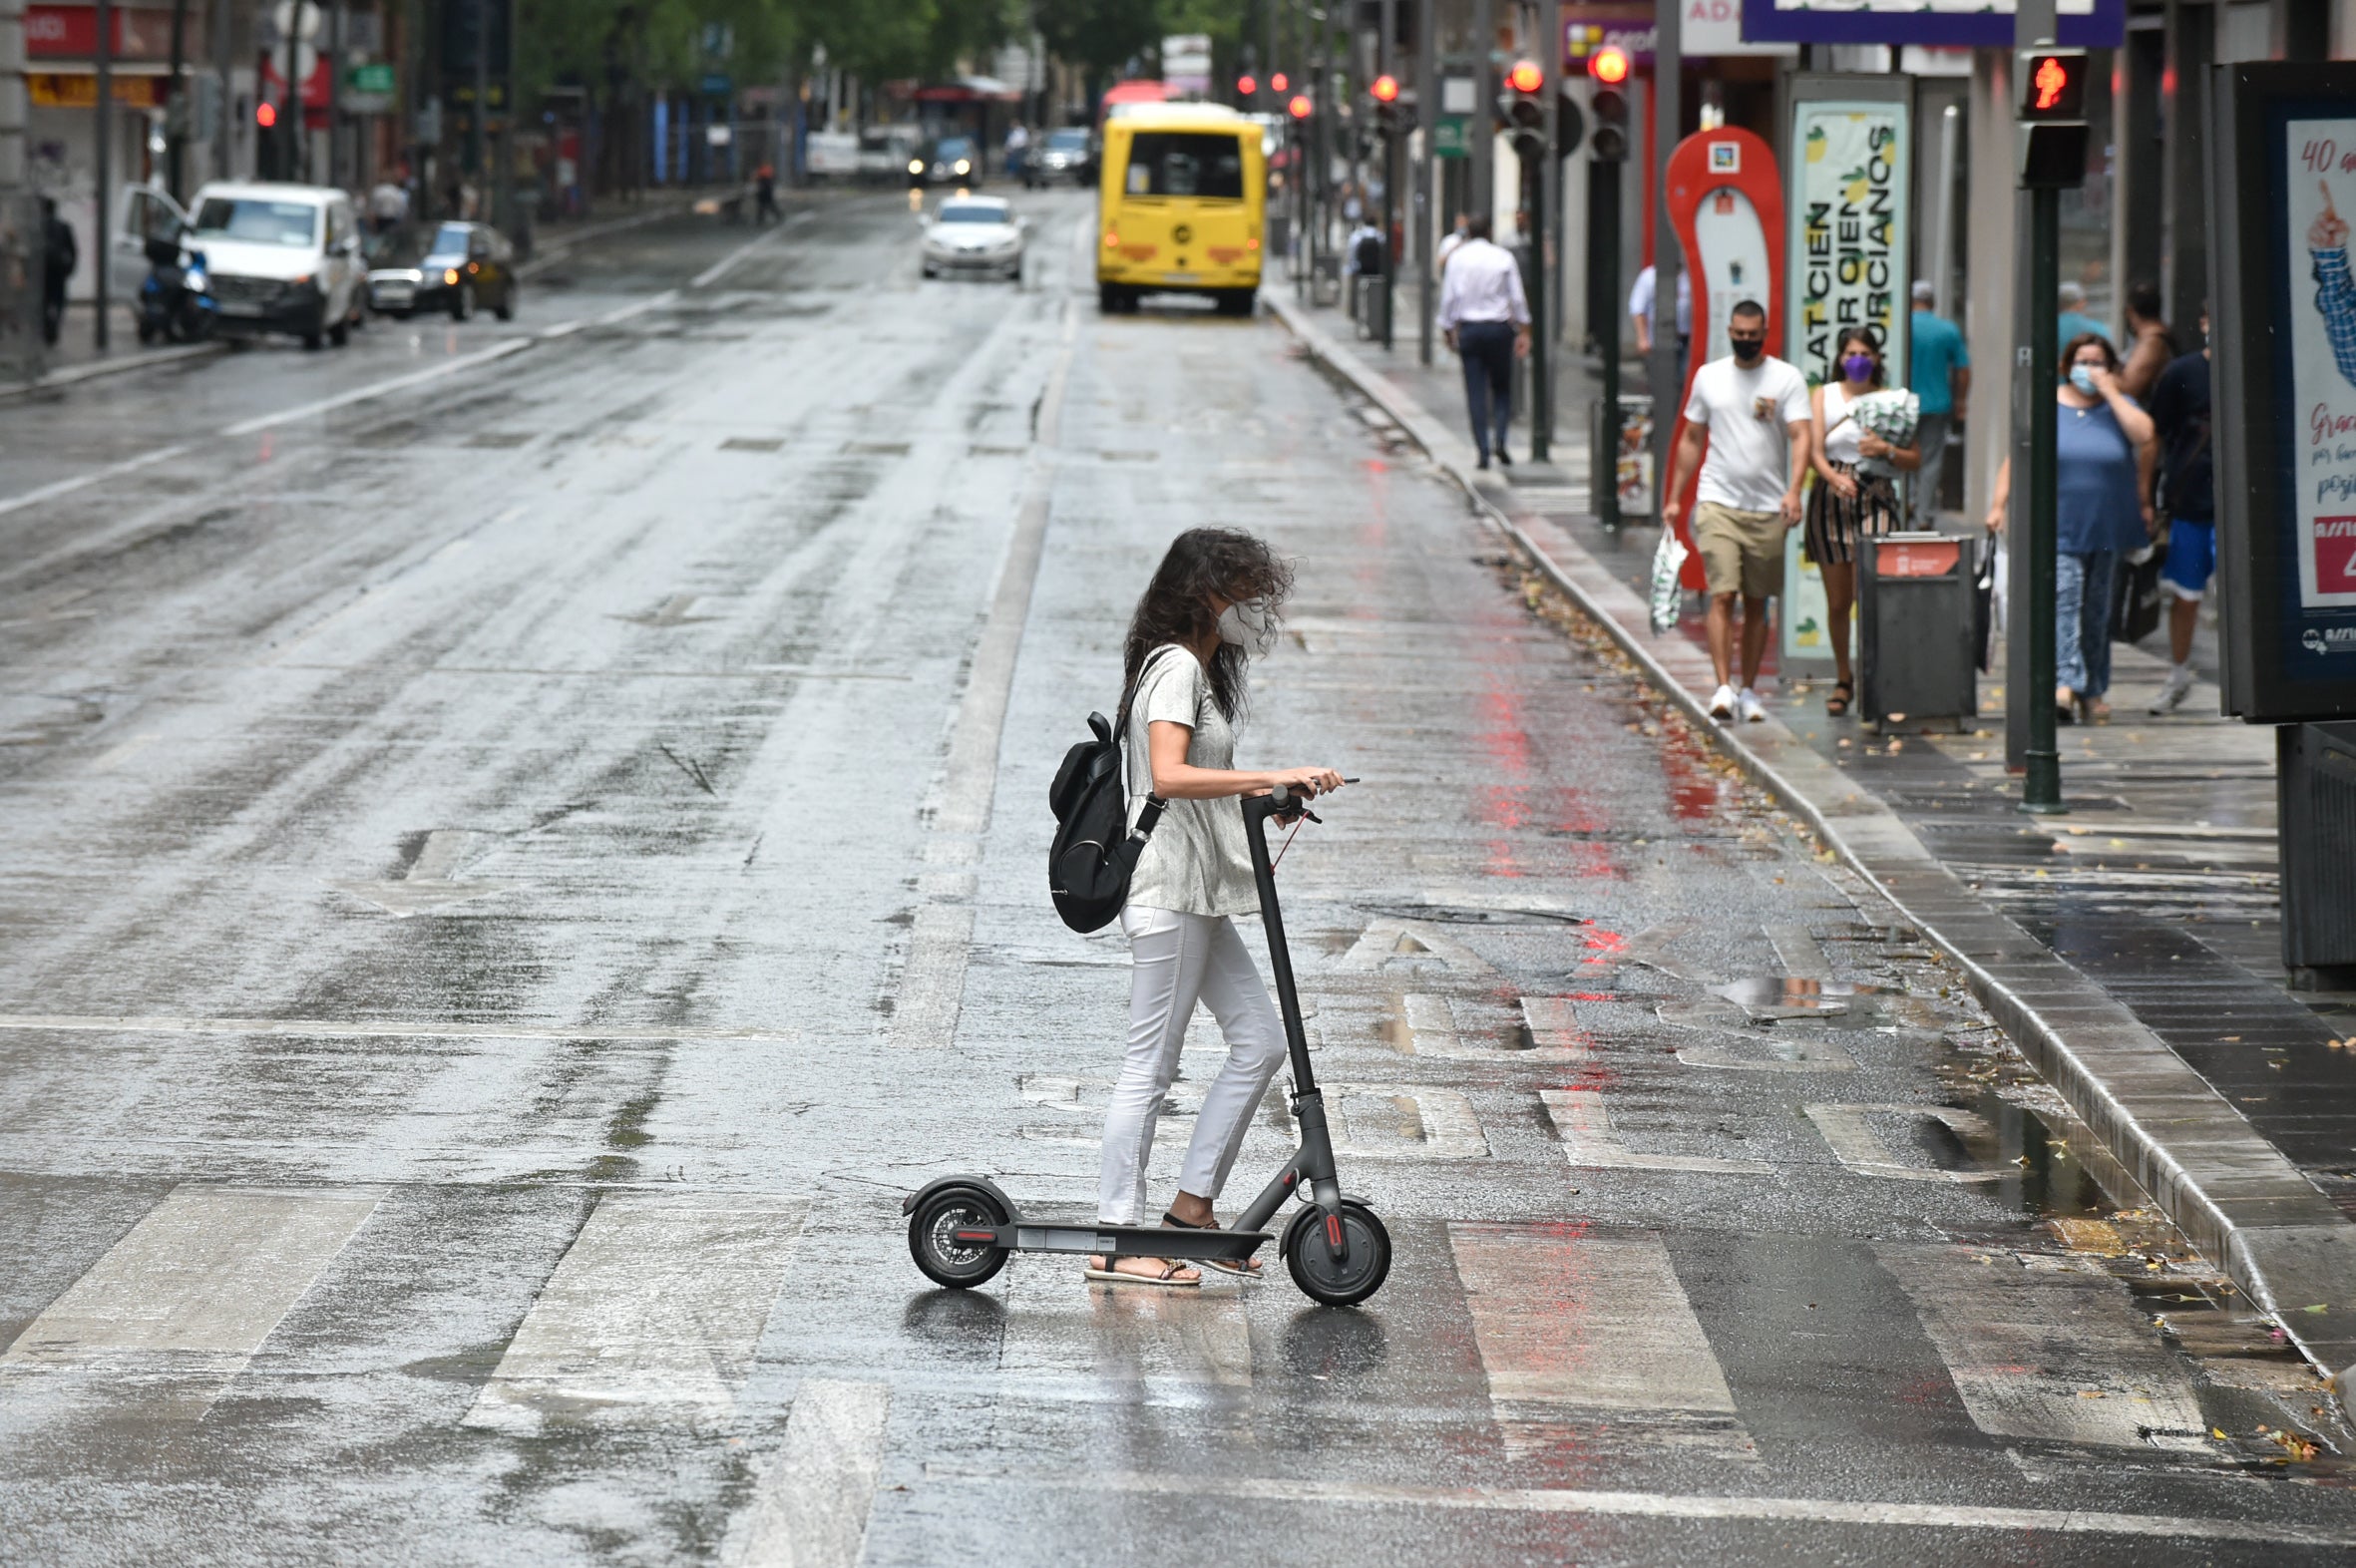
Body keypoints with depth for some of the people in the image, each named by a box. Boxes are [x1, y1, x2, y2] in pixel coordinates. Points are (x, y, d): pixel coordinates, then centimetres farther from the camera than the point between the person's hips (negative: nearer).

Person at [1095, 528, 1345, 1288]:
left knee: (1260, 1039, 10)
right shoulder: (1177, 668, -15)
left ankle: (1193, 1206, 15)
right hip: (1167, 892, -10)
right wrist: (1271, 778, -31)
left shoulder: (1201, 668, 16)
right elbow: (1169, 776, -30)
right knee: (1151, 1066, -5)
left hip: (1196, 896, 10)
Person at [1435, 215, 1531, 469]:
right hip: (1499, 327, 0)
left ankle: (1483, 450, -2)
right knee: (1502, 389, 10)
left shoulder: (1457, 258, 0)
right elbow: (1517, 298, 1)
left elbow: (1449, 298, 1)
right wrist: (1524, 331, 7)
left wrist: (1449, 330, 10)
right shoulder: (1503, 258, 0)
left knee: (1476, 393, 3)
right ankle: (1499, 440, -8)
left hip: (1469, 329, 0)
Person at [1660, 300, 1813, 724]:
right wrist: (1673, 497, 11)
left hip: (1767, 508, 0)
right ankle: (1724, 687, -16)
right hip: (1717, 502, 0)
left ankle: (1748, 690, 17)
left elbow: (1801, 435, -11)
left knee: (1757, 603, 8)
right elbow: (1691, 439, 15)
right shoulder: (1708, 377, 8)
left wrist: (1794, 490, -26)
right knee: (1722, 596, -12)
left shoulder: (1787, 378, 0)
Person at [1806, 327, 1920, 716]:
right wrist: (1834, 477, -23)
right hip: (1831, 501, 1)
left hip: (1878, 500, -1)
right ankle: (1843, 680, 23)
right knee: (1838, 602, 7)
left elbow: (1916, 461, 10)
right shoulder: (1823, 396, 9)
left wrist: (1887, 451, -10)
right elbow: (1814, 450, -3)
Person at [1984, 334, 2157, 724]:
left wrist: (2109, 392, -12)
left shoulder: (2119, 405, 6)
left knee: (2097, 610, 9)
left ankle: (2092, 692, 18)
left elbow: (2143, 436, -15)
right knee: (2062, 600, -17)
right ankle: (2064, 685, -28)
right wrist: (1999, 504, -6)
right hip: (2059, 527, -2)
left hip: (2106, 529, 2)